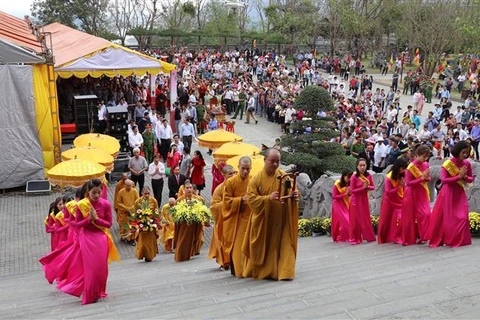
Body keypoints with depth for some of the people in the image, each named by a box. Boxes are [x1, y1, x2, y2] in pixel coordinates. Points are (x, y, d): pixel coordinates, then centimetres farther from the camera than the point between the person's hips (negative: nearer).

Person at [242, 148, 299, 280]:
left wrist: (296, 195, -21)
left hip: (281, 220, 1)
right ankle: (260, 271, 26)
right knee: (262, 247, 9)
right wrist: (268, 198, -26)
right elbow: (250, 198, -11)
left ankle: (284, 271, 4)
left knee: (282, 246, -2)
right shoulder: (256, 179, -5)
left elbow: (294, 192, 4)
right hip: (263, 221, -1)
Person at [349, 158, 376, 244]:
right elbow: (351, 190, -15)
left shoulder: (368, 175, -2)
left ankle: (368, 237, 21)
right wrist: (363, 188, -21)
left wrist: (367, 187, -16)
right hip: (356, 200, -4)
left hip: (364, 199, 4)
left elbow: (373, 187, 4)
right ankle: (354, 239, 11)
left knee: (366, 218, 11)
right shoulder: (354, 176, -15)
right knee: (356, 219, 2)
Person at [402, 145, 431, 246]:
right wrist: (422, 178, -23)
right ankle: (410, 238, 12)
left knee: (425, 214, -4)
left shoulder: (426, 164, 2)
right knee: (411, 217, 2)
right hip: (413, 194, -5)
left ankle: (422, 236, 6)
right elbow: (408, 182, -18)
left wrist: (427, 178, -10)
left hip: (423, 193, 5)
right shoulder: (411, 167, -15)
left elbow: (428, 178, 14)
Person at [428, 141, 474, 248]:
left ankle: (459, 241, 11)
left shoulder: (467, 163, 0)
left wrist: (465, 177, -13)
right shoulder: (447, 164, -13)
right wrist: (459, 176, -25)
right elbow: (444, 180, -21)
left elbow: (471, 179, 8)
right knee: (447, 217, 3)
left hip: (460, 193, 4)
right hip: (448, 194, -4)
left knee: (462, 217, -1)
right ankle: (437, 240, 15)